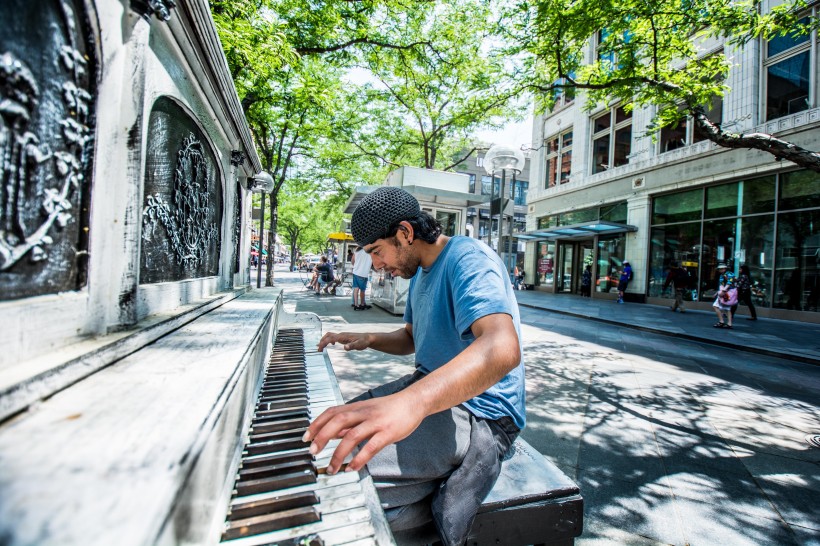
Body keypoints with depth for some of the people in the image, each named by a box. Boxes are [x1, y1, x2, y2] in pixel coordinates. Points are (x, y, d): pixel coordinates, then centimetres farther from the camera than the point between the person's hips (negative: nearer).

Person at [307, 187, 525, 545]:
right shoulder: (419, 273, 11)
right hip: (429, 389, 10)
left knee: (340, 470, -23)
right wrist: (367, 340, 4)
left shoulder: (467, 258, -19)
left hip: (478, 414, -10)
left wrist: (410, 402, -51)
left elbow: (503, 349, -37)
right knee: (330, 429, 11)